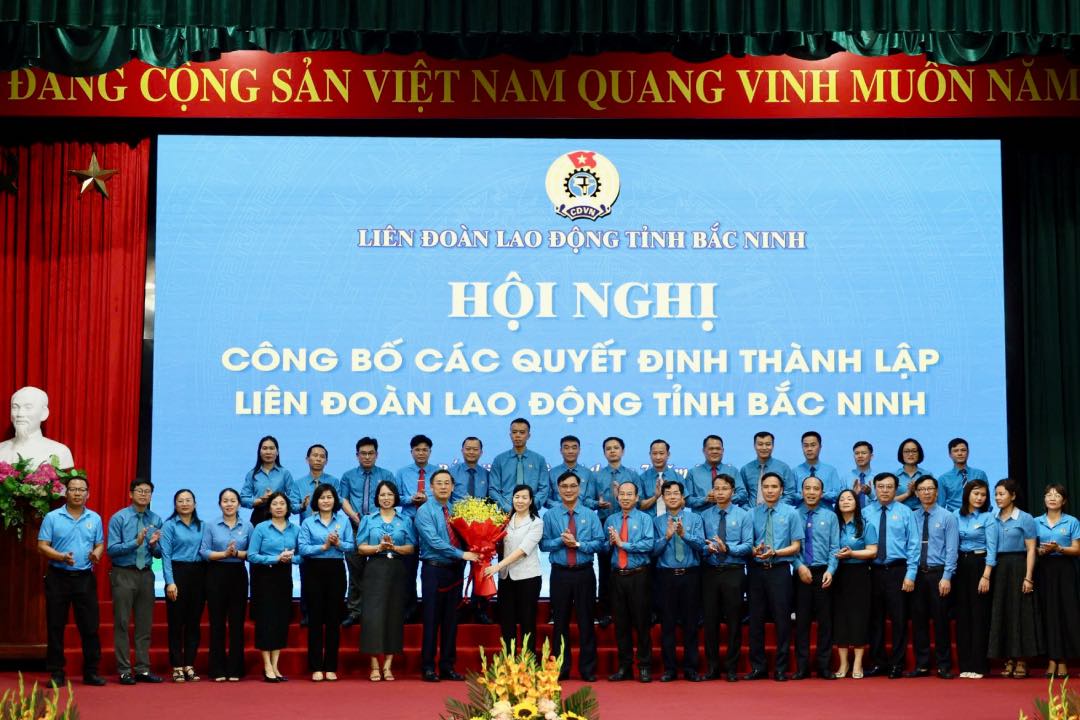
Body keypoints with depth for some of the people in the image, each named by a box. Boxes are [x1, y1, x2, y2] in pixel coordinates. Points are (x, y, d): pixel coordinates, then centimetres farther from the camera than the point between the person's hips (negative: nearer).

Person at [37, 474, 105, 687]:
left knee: (90, 626, 2)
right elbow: (42, 546, -2)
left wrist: (96, 555, -11)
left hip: (85, 578, 2)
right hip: (58, 577, -2)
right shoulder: (52, 517, 1)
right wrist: (61, 557, -18)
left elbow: (100, 544, 12)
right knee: (55, 627, 2)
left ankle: (91, 671, 10)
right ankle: (56, 673, 10)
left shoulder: (94, 518, 9)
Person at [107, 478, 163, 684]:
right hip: (124, 574, -4)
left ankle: (143, 669, 14)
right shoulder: (119, 518, -3)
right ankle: (124, 671, 4)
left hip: (146, 574, 4)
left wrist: (153, 544, -12)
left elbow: (159, 554, 9)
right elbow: (112, 550, -10)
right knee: (122, 623, -1)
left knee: (145, 624, 7)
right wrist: (136, 543, -20)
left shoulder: (156, 520, 7)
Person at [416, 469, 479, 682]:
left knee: (451, 620, 8)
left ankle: (447, 667, 14)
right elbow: (434, 541, -17)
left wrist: (475, 551, -7)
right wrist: (462, 554, -20)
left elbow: (465, 537, 14)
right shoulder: (424, 511, -6)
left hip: (455, 570, 5)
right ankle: (428, 668, 6)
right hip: (434, 570, -5)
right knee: (432, 619, -1)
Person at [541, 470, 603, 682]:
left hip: (584, 573, 0)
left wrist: (577, 543, -16)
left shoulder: (590, 515, 2)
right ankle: (561, 668, 15)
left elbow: (599, 543, -4)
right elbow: (544, 544, -1)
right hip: (560, 573, 0)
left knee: (585, 621, 4)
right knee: (561, 621, 7)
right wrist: (561, 541, -16)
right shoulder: (550, 516, 3)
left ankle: (588, 669, 12)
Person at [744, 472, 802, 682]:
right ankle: (758, 667, 15)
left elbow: (796, 546, 0)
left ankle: (781, 669, 10)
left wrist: (775, 552, -15)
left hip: (780, 570, -2)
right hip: (757, 570, 2)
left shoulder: (790, 513, 2)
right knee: (756, 619, 5)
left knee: (782, 619, 1)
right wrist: (755, 551, -18)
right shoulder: (753, 513, 5)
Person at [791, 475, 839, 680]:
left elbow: (834, 547, 0)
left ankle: (824, 665, 11)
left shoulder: (830, 516, 5)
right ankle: (802, 667, 9)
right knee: (801, 621, 3)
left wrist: (830, 570, -13)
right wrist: (799, 566, -15)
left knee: (825, 620, 3)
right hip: (801, 573, 0)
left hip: (823, 573, 1)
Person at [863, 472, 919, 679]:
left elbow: (913, 545, -2)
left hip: (897, 571, -2)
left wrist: (910, 575, -8)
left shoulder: (905, 512, 1)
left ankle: (897, 664, 11)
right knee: (875, 619, 7)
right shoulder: (865, 513, 6)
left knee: (899, 619, 2)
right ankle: (878, 663, 17)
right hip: (873, 571, 2)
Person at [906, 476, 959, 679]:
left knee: (941, 620, 1)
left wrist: (946, 577, -13)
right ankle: (921, 665, 13)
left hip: (938, 573, -3)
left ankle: (944, 667, 10)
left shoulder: (947, 517, 0)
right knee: (918, 620, 5)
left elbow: (951, 550, -5)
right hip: (917, 573, 3)